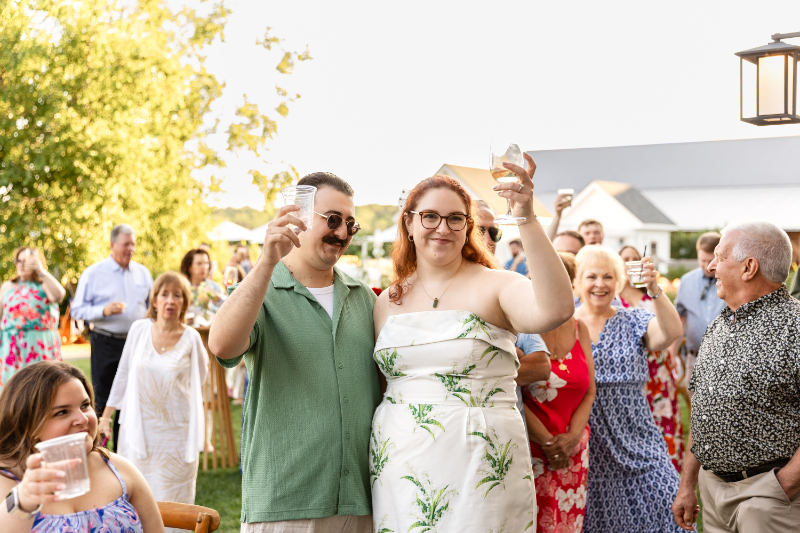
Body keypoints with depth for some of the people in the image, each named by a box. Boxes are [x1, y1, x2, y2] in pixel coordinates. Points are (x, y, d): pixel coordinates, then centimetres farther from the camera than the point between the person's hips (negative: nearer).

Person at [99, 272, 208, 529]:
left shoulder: (191, 338, -5)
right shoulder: (139, 329, 0)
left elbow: (198, 380, 11)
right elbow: (123, 374, 9)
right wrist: (106, 415, 10)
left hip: (175, 430, -1)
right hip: (138, 427, 2)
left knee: (171, 502, 2)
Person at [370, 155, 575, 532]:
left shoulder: (495, 287, -5)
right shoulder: (387, 302, 10)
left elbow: (556, 309, -26)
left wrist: (527, 221, -30)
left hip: (479, 469, -4)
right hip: (400, 468, 4)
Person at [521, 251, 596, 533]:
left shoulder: (579, 329, 10)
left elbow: (589, 391, 9)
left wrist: (572, 437, -6)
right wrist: (547, 442, -11)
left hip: (574, 450, 5)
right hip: (530, 447, -5)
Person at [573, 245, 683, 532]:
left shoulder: (634, 320, 7)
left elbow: (671, 332, -13)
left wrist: (654, 290, -27)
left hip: (635, 440, 1)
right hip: (587, 447, -1)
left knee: (668, 505, -9)